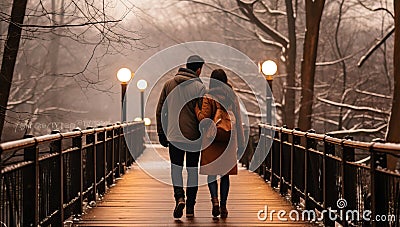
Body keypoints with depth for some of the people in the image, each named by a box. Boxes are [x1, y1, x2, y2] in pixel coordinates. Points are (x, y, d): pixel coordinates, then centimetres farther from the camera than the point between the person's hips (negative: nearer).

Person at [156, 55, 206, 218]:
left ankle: (179, 196, -17)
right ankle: (190, 207, 11)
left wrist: (161, 134, 14)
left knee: (176, 167, 8)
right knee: (192, 169, 8)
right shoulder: (199, 87, -4)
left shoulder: (169, 84, 7)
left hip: (174, 134, 2)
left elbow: (160, 111, 8)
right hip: (193, 136, -1)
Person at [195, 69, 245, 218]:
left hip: (211, 140, -3)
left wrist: (196, 107, 3)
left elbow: (203, 118, -14)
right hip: (228, 141, 3)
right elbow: (238, 121, 9)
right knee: (225, 173, 9)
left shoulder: (208, 97, -6)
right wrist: (241, 143, 14)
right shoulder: (232, 97, 6)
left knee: (211, 171, 6)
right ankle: (223, 206, 9)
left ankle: (214, 199, -14)